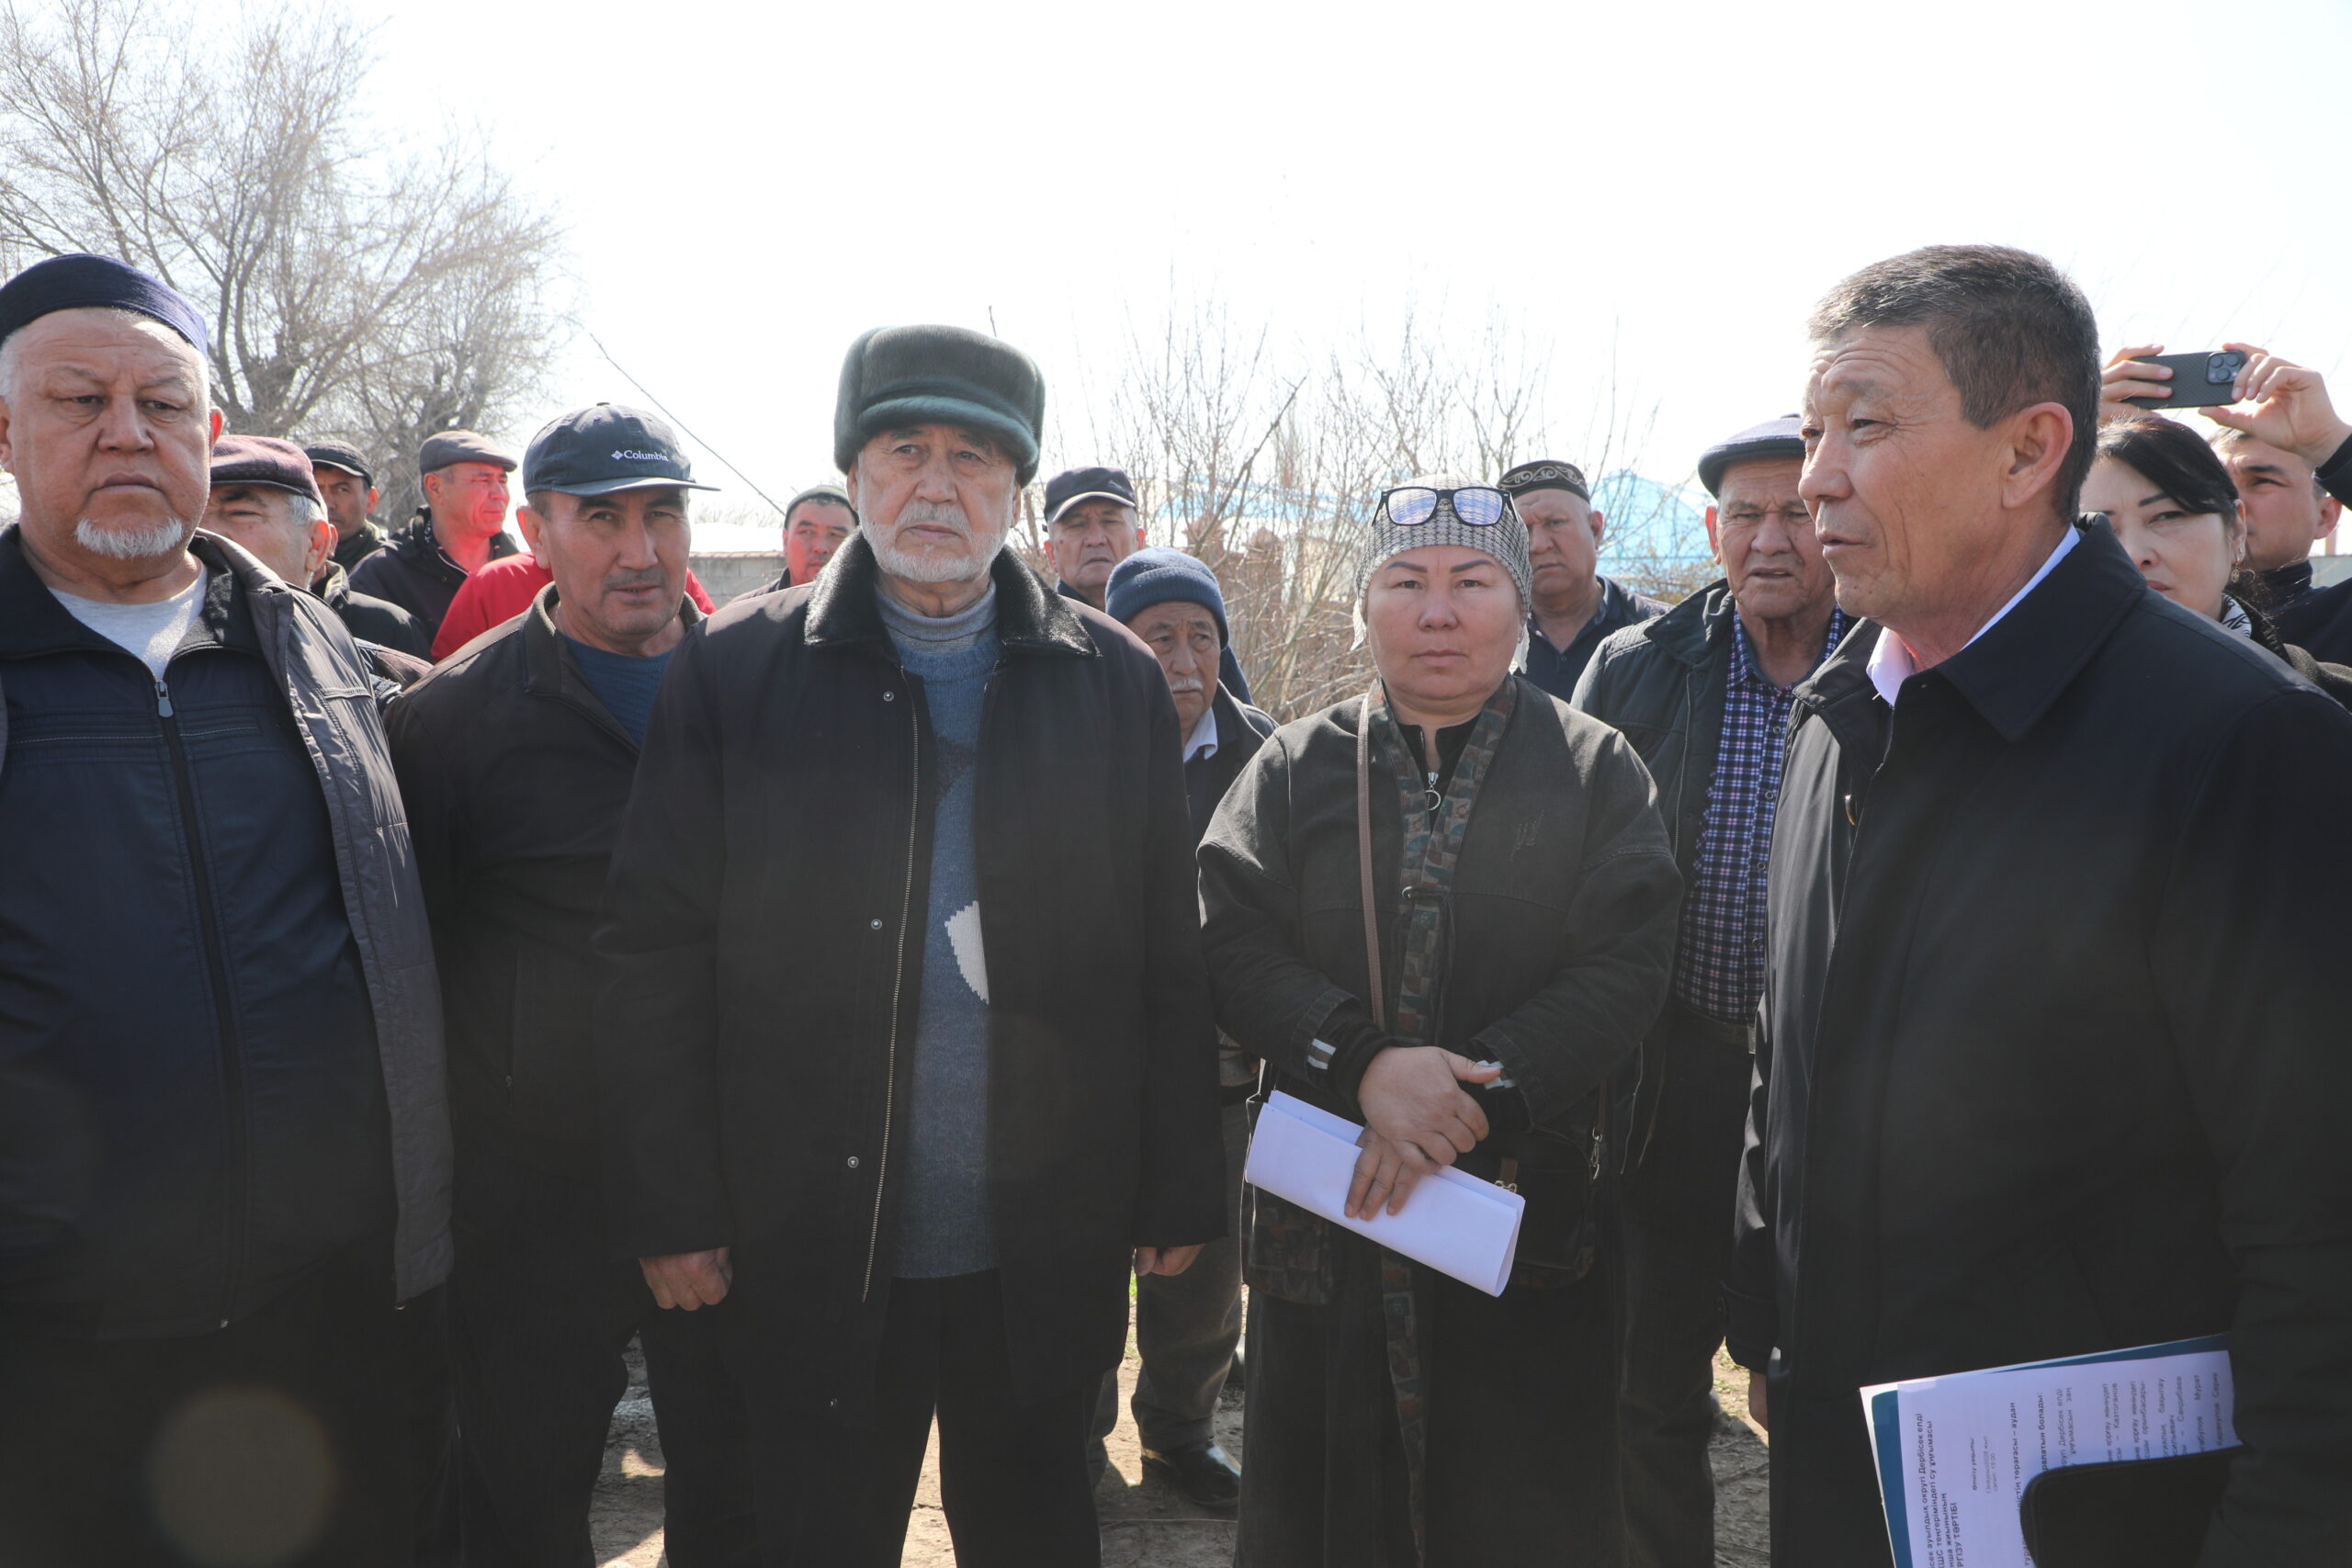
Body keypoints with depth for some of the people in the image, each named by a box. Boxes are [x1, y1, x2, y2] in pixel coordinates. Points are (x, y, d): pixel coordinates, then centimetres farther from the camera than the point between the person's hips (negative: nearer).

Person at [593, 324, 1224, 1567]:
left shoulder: (1113, 680, 1)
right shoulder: (736, 670, -2)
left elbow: (1169, 961, 1)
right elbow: (657, 952, -2)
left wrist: (1179, 1191, 1)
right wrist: (670, 1208, -4)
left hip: (1047, 1252, 1)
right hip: (813, 1250, -1)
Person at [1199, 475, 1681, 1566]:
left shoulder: (1596, 769, 4)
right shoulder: (1294, 768, 7)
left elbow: (1626, 965, -8)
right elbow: (1233, 943, -5)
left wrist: (1478, 1092, -19)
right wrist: (1364, 1063, -20)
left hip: (1530, 1219, -1)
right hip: (1324, 1218, 1)